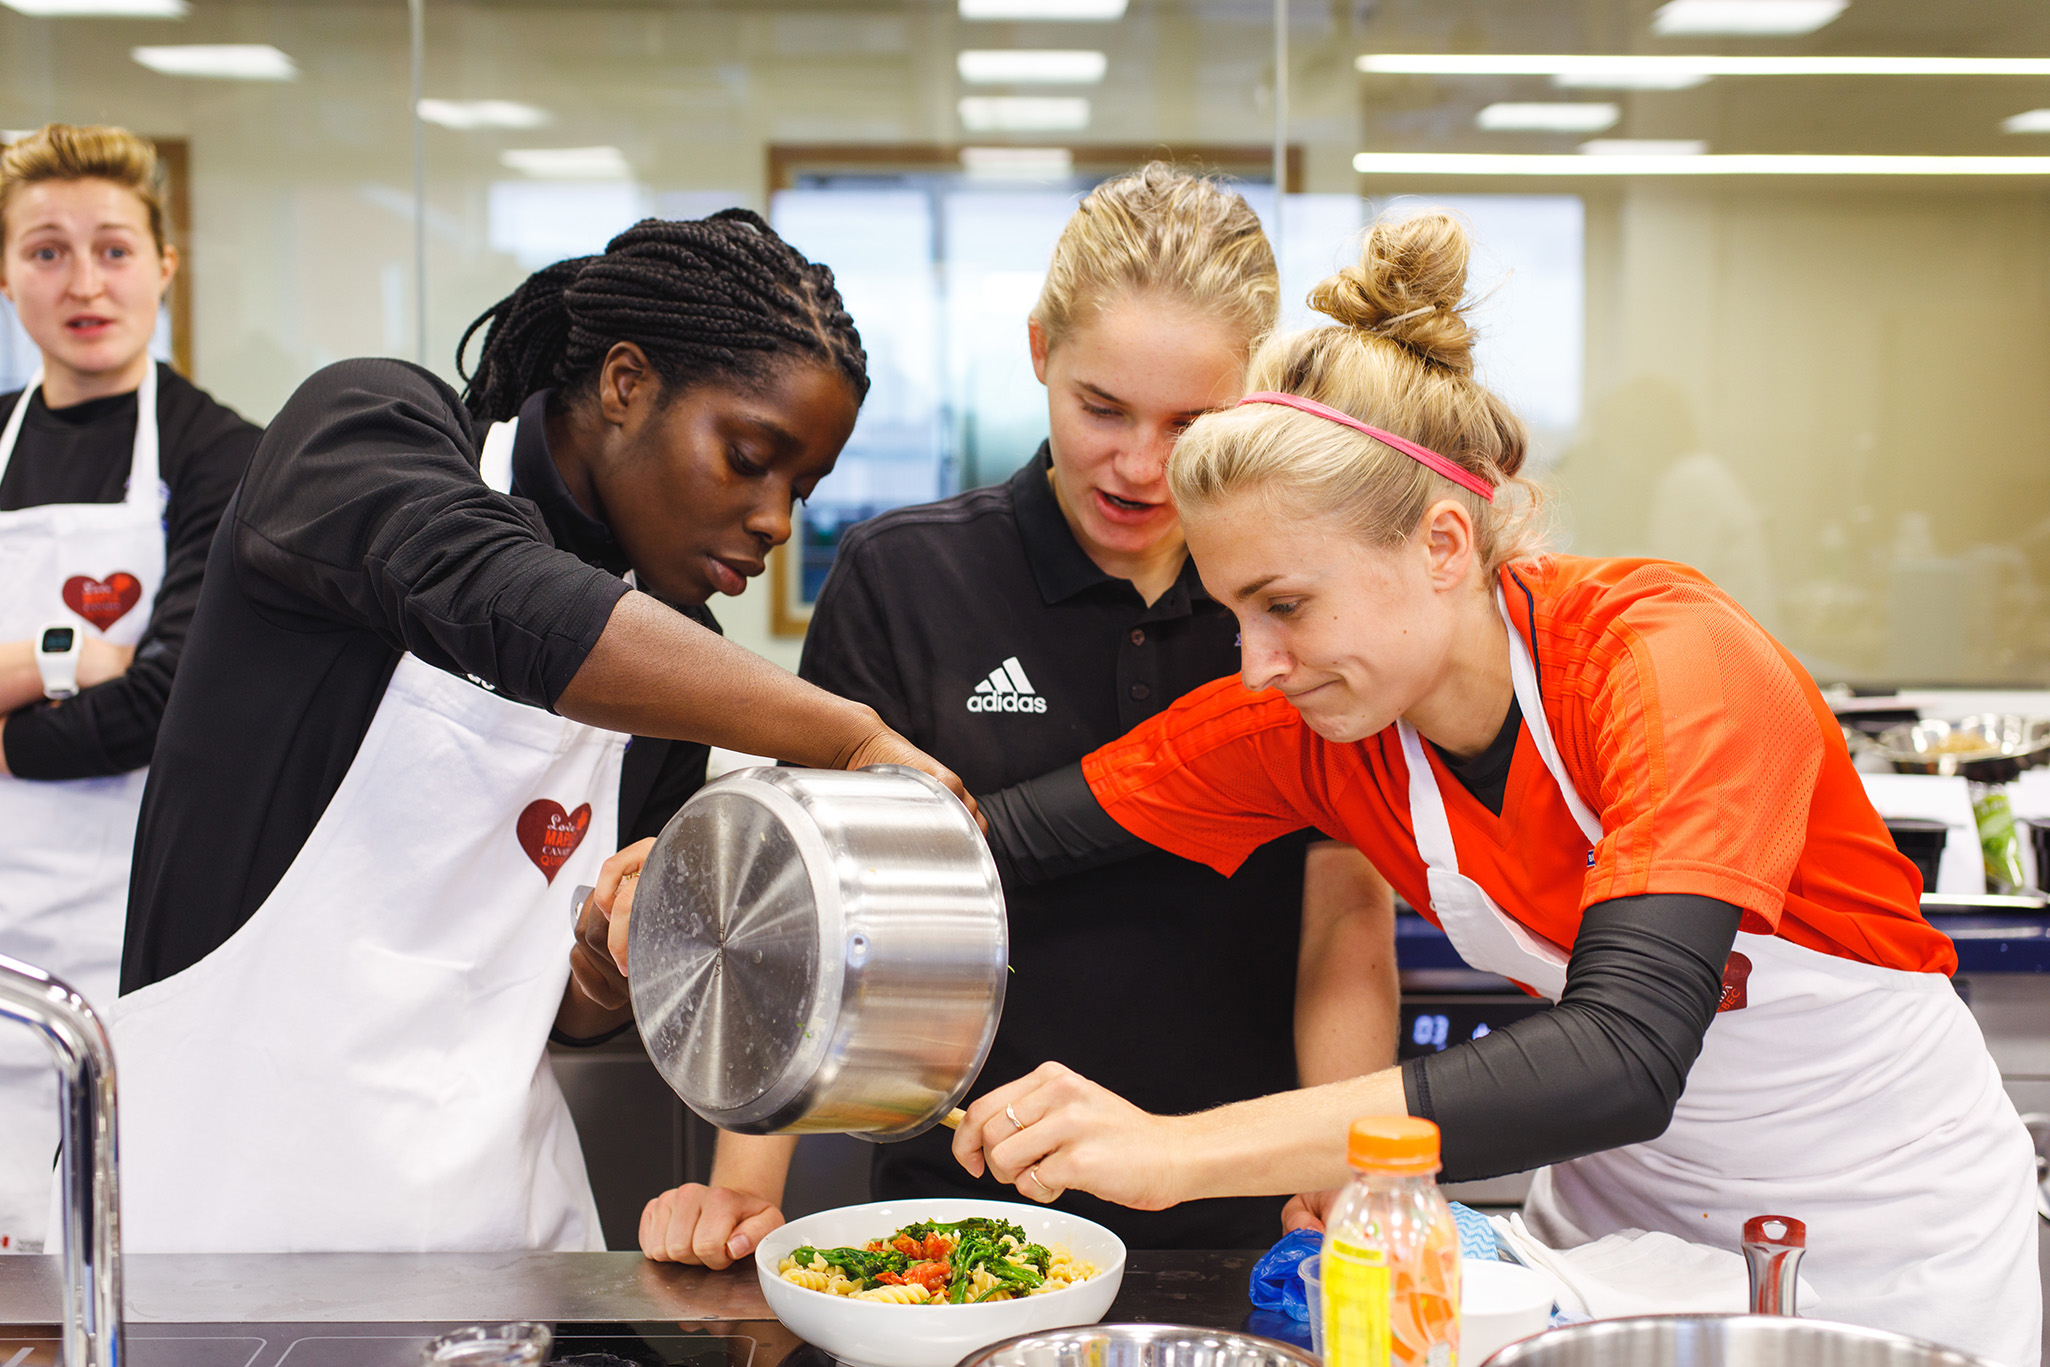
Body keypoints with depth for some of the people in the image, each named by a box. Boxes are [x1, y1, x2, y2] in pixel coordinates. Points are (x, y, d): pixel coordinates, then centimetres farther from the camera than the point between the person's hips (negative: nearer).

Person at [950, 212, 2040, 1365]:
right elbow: (1005, 837, -9)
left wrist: (1179, 1151, -48)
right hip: (1616, 1216, 4)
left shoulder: (1668, 656, -30)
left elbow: (1626, 1059, -43)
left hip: (1893, 1233, -4)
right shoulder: (1303, 717, -14)